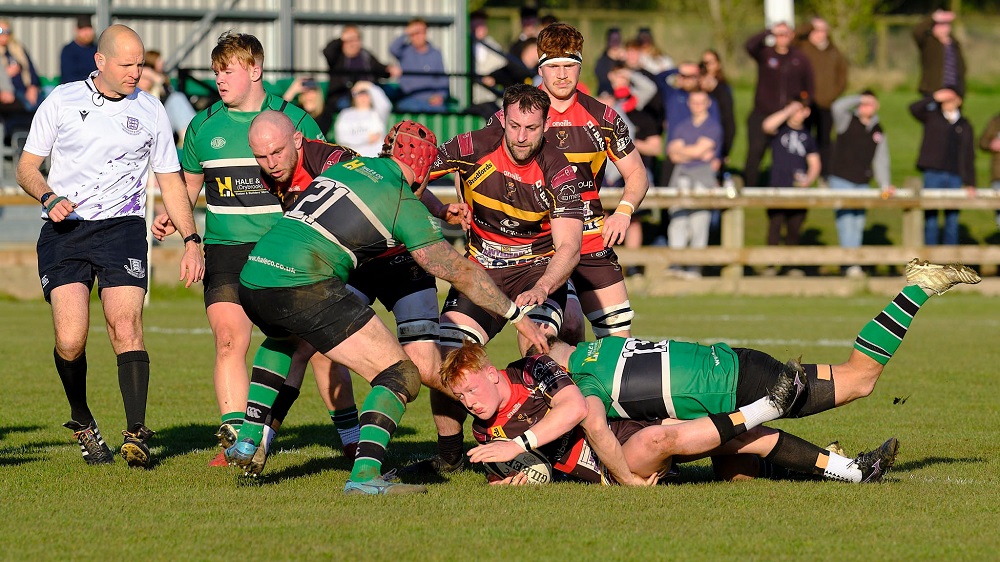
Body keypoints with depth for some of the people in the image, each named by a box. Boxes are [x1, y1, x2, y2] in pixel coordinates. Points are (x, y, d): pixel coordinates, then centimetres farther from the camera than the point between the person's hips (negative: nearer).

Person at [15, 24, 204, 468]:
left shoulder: (149, 110, 9)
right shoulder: (62, 101, 5)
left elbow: (170, 180, 16)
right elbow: (27, 167, 11)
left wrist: (192, 240, 7)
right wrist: (49, 198, -10)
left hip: (122, 228, 1)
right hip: (63, 232, 0)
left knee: (126, 327, -18)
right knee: (70, 342, -12)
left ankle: (136, 434, -17)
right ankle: (82, 422, 12)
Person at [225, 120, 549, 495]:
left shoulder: (348, 165, 22)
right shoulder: (404, 203, 3)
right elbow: (460, 272, 7)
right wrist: (517, 315, 16)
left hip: (252, 277, 8)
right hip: (302, 283, -8)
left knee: (281, 339, 43)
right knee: (400, 376, -3)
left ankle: (247, 440, 31)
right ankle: (364, 475, -22)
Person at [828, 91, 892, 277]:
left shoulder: (879, 133, 12)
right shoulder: (847, 121, -1)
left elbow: (880, 161, 9)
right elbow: (838, 106, -22)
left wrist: (885, 185, -2)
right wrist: (859, 99, -14)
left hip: (862, 183, 5)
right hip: (841, 180, -5)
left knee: (858, 225, 9)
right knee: (846, 222, -12)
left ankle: (855, 263, 15)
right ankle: (852, 264, -19)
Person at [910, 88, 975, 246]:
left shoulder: (965, 126, 13)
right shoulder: (932, 117, 8)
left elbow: (969, 156, 12)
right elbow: (914, 108, -11)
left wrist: (970, 183, 6)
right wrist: (935, 98, -17)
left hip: (955, 177, 2)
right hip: (933, 174, -2)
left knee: (952, 219, 3)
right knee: (930, 217, -2)